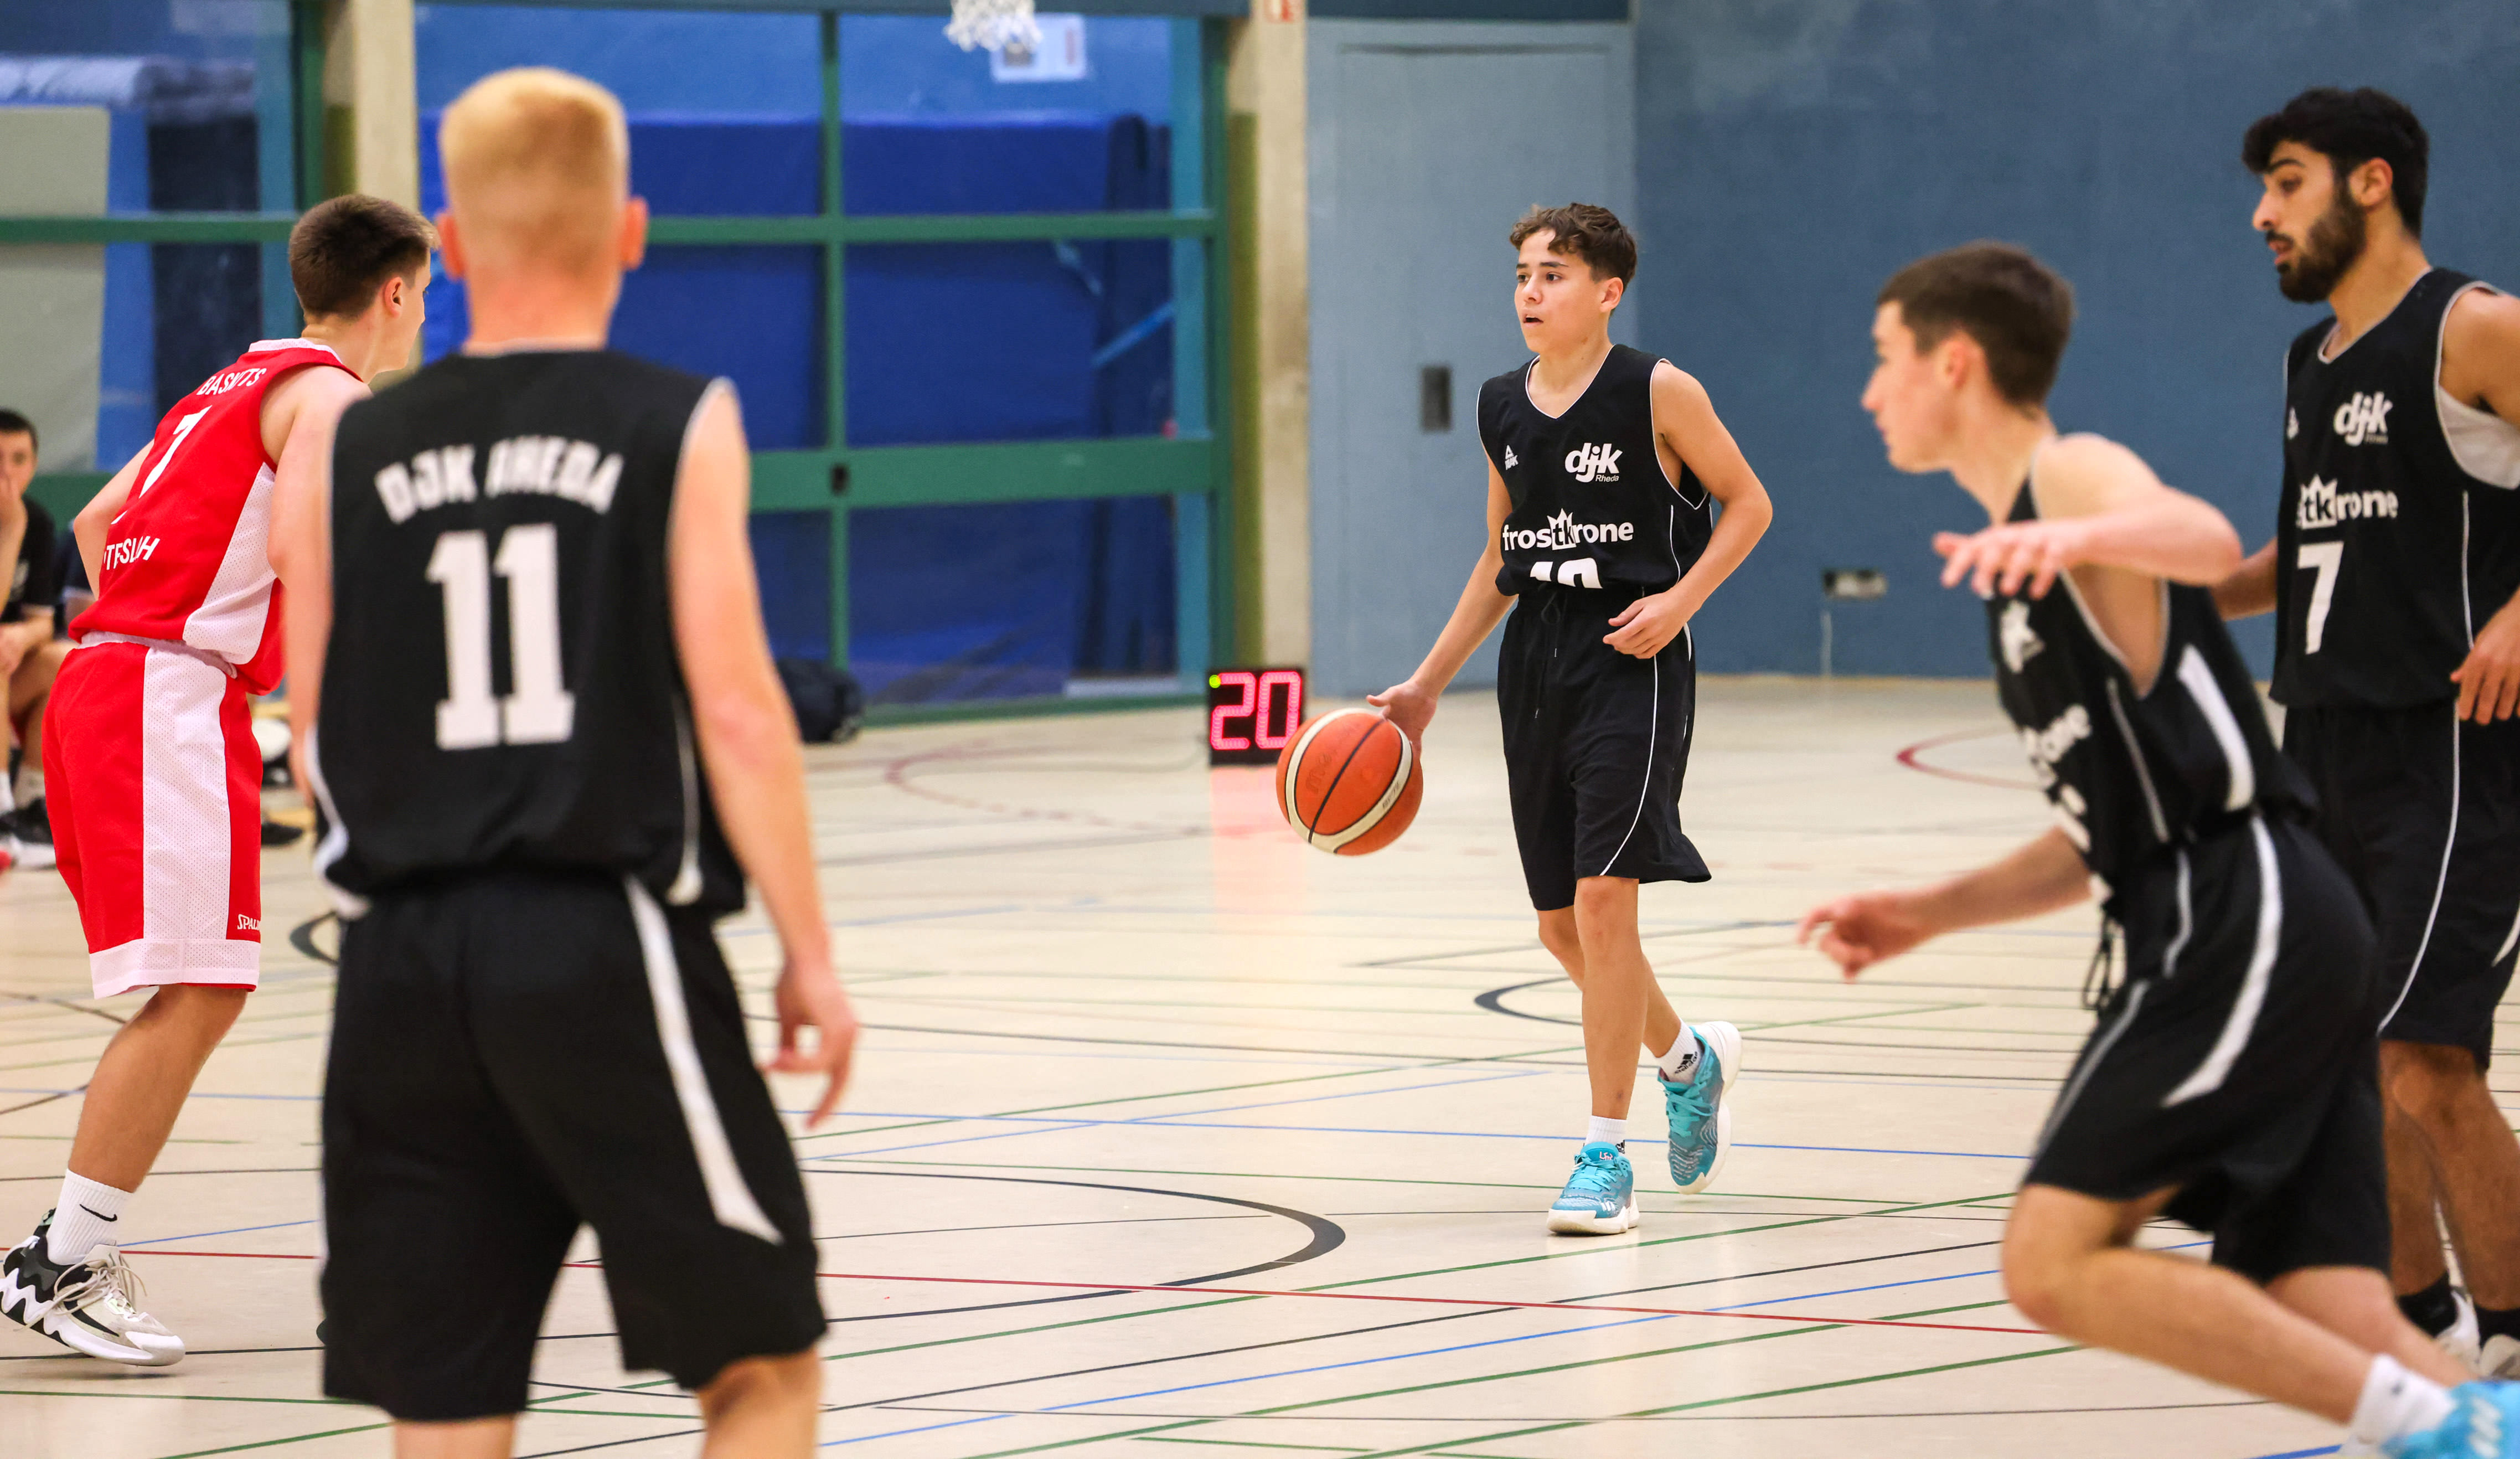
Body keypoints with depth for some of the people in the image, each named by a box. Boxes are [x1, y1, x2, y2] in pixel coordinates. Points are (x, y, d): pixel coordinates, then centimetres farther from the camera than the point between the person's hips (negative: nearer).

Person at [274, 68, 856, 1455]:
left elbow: (314, 747, 6)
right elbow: (736, 713, -9)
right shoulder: (677, 428, -3)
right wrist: (810, 956, -2)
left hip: (405, 965, 4)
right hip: (612, 949, -3)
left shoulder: (351, 455, 6)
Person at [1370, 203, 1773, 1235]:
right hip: (1535, 659, 6)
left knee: (1602, 898, -15)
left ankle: (1606, 1154, -8)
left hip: (1631, 659, -6)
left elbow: (1747, 503, 0)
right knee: (1562, 926, 9)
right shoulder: (1502, 407, 8)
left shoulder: (1657, 394, -8)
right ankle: (1690, 1060, 38)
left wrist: (1681, 600, -15)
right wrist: (1428, 683, 16)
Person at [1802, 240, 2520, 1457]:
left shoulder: (2078, 474, -2)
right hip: (2232, 936, 10)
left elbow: (2206, 541, -28)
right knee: (2342, 1330, -1)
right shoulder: (2025, 563, 27)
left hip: (2246, 919, -10)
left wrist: (2075, 536, -49)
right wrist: (1933, 913, 23)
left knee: (2057, 1264, -14)